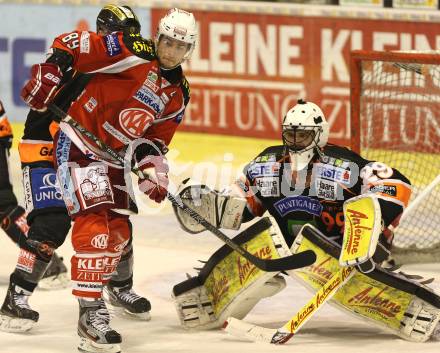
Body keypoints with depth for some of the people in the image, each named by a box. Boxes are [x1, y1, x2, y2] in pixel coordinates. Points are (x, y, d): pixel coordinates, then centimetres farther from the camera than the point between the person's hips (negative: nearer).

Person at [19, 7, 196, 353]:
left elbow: (155, 138, 15)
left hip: (112, 158, 8)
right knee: (94, 221, -18)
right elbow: (73, 44, -17)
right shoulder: (133, 52, -14)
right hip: (78, 144, -8)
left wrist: (155, 172, 0)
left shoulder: (178, 94, 9)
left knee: (119, 230, 13)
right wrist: (50, 71, -31)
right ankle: (90, 313, -19)